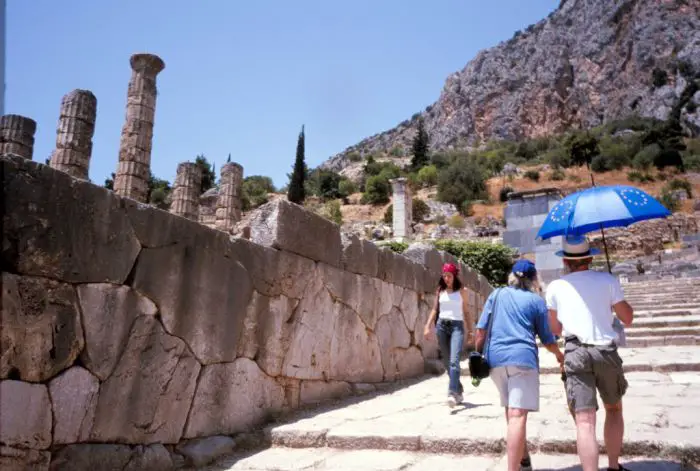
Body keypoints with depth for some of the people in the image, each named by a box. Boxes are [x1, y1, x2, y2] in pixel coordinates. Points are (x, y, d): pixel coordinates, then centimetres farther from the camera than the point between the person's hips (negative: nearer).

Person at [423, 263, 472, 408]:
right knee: (447, 362, 9)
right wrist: (428, 326, 1)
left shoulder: (462, 291, 4)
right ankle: (459, 391, 25)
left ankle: (452, 393, -25)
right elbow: (435, 309, 11)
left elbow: (466, 312, 8)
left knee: (454, 360, -19)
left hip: (457, 326, -3)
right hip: (442, 325, 4)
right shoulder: (440, 290, 10)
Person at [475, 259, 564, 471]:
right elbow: (547, 339, 13)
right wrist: (559, 354, 32)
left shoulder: (497, 294, 15)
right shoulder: (536, 300, 9)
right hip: (522, 358, -4)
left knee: (512, 411, 19)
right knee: (517, 415, -9)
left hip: (495, 358, 4)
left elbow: (481, 329, 8)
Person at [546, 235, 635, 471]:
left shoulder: (555, 287, 4)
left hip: (576, 354, -1)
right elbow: (627, 319, 9)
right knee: (614, 408, 24)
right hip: (606, 352, 1)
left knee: (585, 420, -5)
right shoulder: (608, 280, 1)